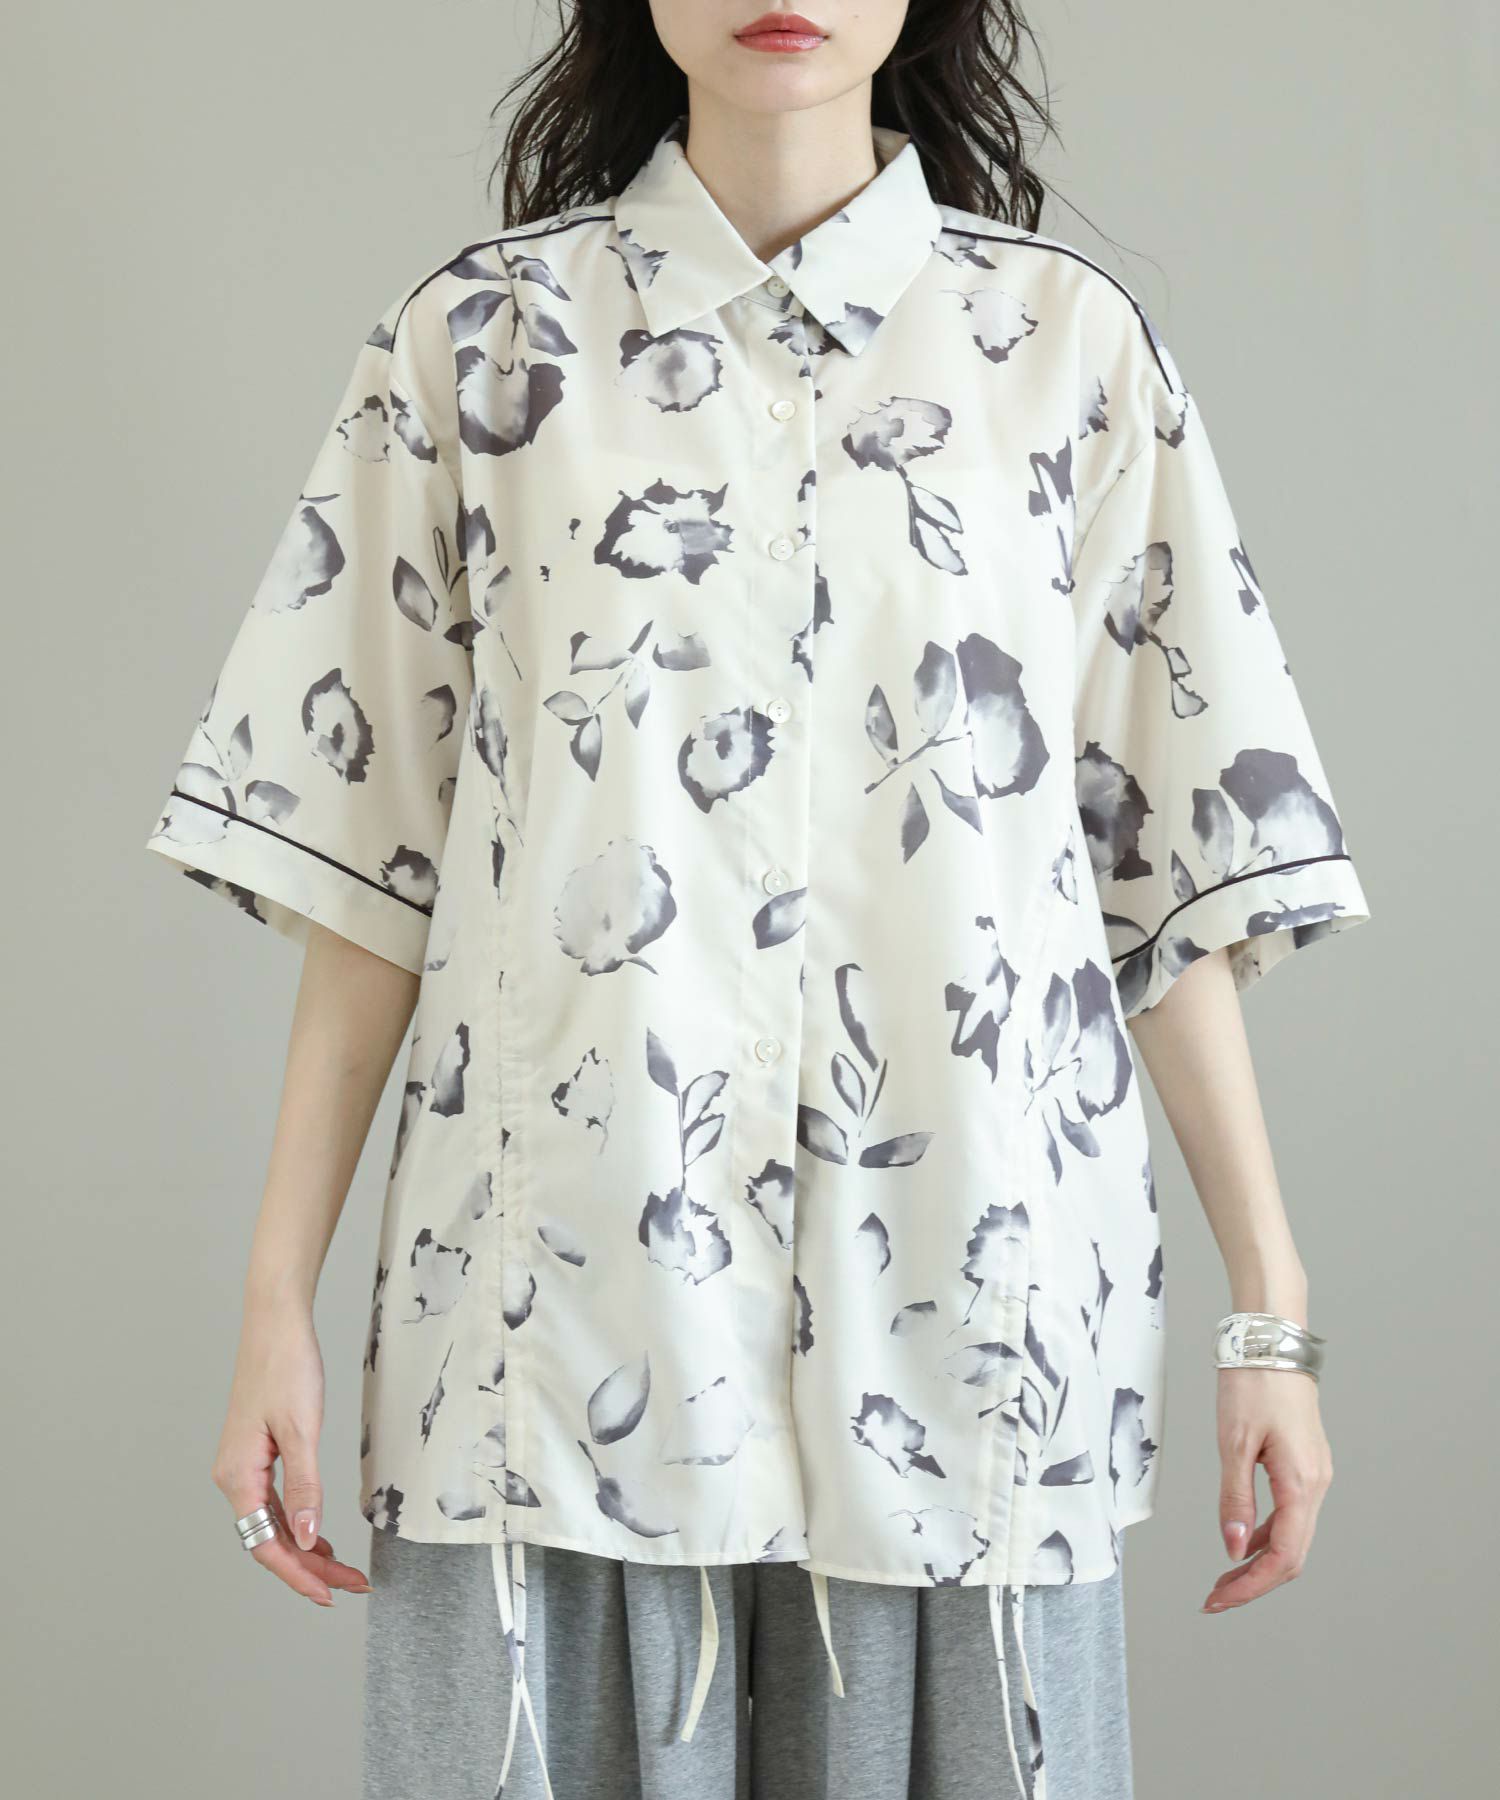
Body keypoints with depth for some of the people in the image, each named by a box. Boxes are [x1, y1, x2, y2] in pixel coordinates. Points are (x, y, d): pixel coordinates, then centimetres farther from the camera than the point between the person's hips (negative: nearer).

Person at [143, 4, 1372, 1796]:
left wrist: (1270, 1312, 1)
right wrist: (278, 1300, 1)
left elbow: (1178, 857, 5)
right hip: (560, 1300, 0)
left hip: (961, 1312, 1)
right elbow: (364, 855, 6)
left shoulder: (1068, 341, 6)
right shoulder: (477, 338, 6)